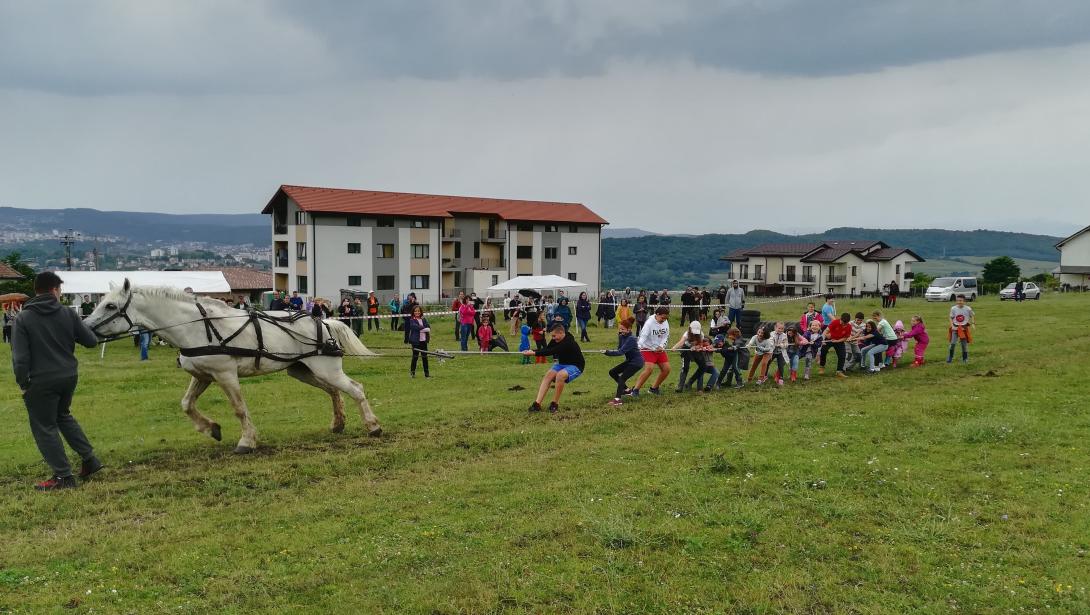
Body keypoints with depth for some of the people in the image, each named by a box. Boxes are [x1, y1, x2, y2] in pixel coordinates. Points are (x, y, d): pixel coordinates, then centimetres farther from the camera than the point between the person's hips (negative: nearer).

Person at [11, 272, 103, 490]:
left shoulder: (23, 318, -8)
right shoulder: (68, 314, -1)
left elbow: (20, 357, -13)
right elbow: (91, 341, 2)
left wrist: (23, 383, -4)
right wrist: (75, 332, 22)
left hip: (41, 381, -4)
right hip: (69, 376, 5)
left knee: (44, 427, 7)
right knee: (63, 415, 27)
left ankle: (63, 476, 8)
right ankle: (89, 458, 22)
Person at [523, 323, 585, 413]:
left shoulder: (568, 342, -30)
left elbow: (551, 352, -36)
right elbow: (547, 349, -6)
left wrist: (534, 353, -39)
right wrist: (533, 351, -23)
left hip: (576, 366, -8)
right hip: (562, 364, 8)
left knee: (560, 375, -34)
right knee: (548, 375, -17)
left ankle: (555, 404, -18)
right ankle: (537, 403, -22)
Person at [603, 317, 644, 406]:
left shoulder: (631, 339, -27)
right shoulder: (622, 336, -2)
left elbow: (621, 352, -34)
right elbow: (620, 349, -1)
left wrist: (607, 352, -38)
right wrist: (619, 336, -12)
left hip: (637, 362, -10)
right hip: (629, 360, 10)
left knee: (622, 378, -18)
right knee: (612, 372, 12)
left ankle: (617, 399, -19)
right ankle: (625, 389, 27)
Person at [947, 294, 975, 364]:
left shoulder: (968, 309, -6)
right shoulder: (953, 309, -5)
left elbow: (972, 316, 10)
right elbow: (951, 318, 4)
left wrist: (973, 323, -1)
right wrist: (952, 325, -10)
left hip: (964, 328, 0)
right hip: (955, 328, 0)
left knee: (964, 344, 6)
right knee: (953, 343, -9)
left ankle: (965, 358, 20)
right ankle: (950, 357, 6)